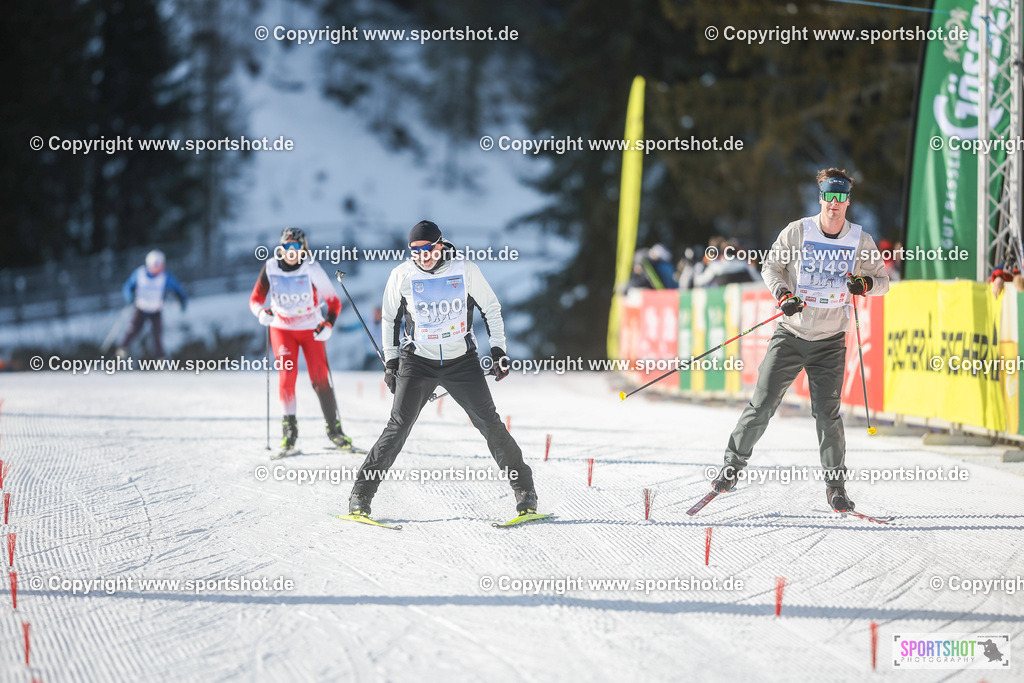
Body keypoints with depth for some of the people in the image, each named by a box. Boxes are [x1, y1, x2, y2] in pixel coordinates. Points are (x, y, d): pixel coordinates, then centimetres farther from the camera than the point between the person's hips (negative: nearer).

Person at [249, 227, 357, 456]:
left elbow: (334, 302, -7)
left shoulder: (312, 269, -14)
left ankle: (334, 429, 3)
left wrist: (328, 325, -22)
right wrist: (262, 312, -25)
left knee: (320, 377, -8)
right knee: (287, 373, -17)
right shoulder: (271, 269, -10)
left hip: (311, 329, -1)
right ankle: (289, 430, -11)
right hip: (282, 329, 1)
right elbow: (255, 299, -2)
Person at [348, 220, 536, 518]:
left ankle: (524, 489, 8)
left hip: (462, 360, 0)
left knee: (489, 422, -5)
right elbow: (390, 318, 9)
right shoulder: (402, 276, -6)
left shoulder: (466, 270, -7)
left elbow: (491, 308, 6)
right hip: (418, 362, 0)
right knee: (398, 427, -10)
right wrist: (390, 360, 7)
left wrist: (498, 349, 1)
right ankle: (361, 494, -3)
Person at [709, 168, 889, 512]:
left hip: (830, 342, 0)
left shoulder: (861, 241, -3)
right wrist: (782, 294, -15)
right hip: (791, 335, 0)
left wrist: (865, 284, -16)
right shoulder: (798, 231, -6)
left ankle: (836, 485, 4)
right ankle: (733, 463, 16)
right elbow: (771, 266, 4)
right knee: (762, 404, -1)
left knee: (827, 413, -7)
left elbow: (882, 281, 7)